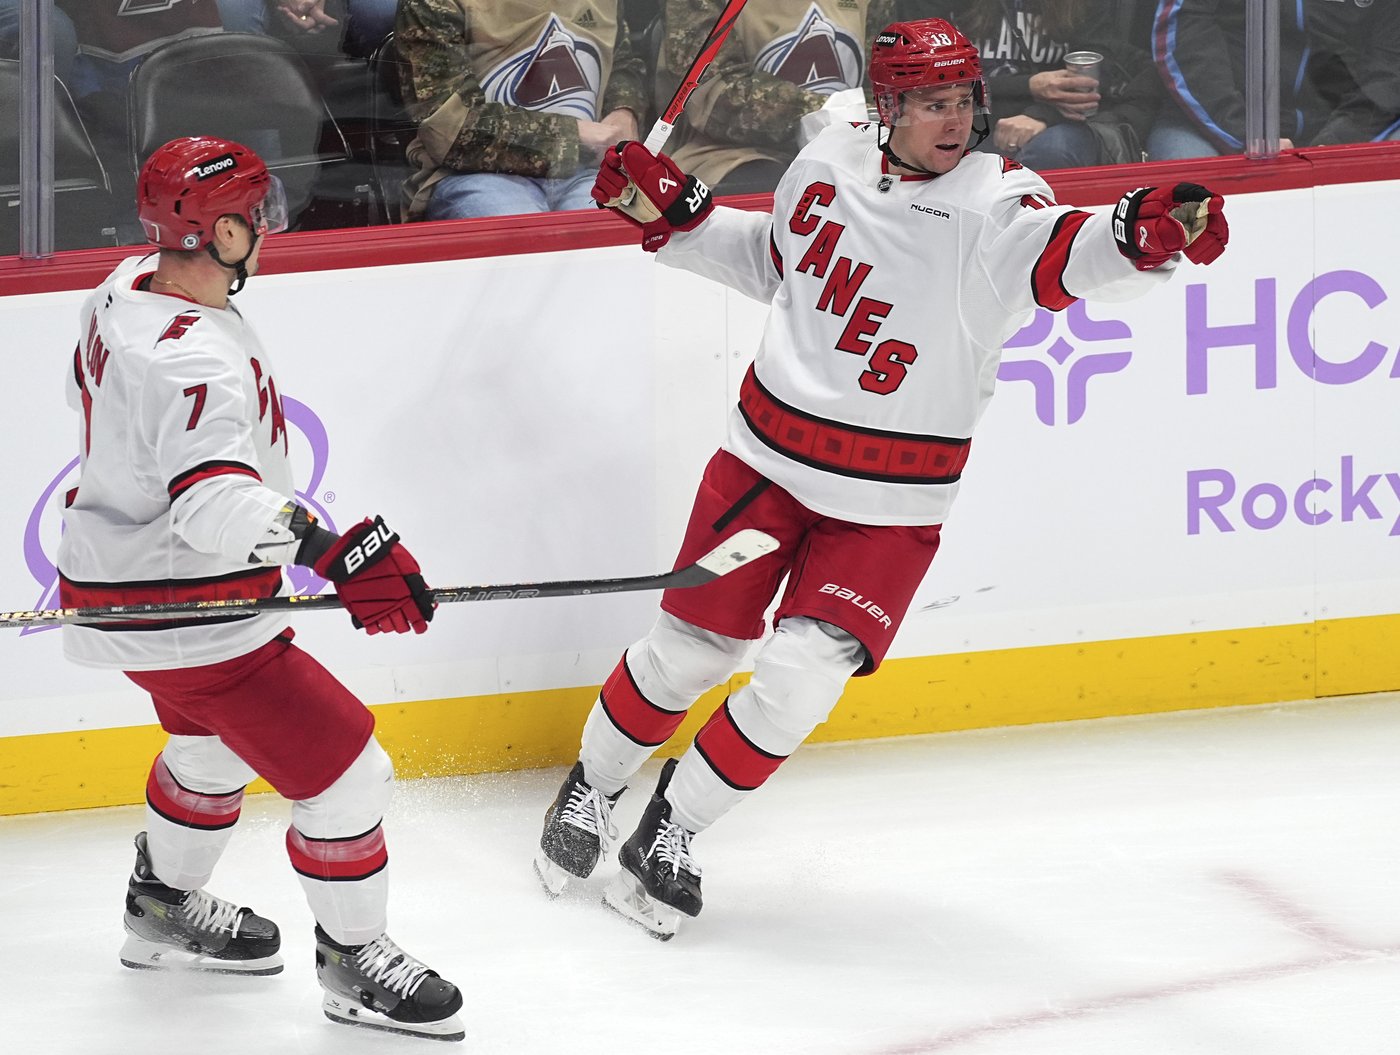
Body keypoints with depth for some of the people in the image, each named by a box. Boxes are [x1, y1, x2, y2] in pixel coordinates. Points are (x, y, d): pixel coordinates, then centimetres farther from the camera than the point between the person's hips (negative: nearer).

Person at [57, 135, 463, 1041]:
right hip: (187, 616, -11)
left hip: (124, 569, 11)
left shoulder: (129, 289, -1)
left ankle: (165, 912, 53)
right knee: (344, 775, -5)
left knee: (217, 745, 35)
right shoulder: (191, 361, -32)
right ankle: (355, 963, 12)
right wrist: (335, 552, -55)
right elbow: (213, 502, -46)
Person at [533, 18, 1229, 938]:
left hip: (891, 507, -2)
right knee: (694, 645, 8)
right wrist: (671, 214, 9)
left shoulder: (997, 206, -13)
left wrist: (1144, 235, -54)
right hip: (769, 459, 2)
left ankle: (671, 835, 9)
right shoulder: (828, 165, 0)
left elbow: (1064, 257, -34)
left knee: (800, 679, -11)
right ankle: (593, 790, 33)